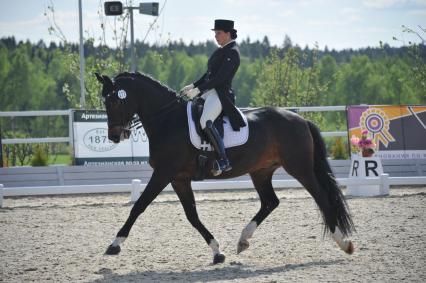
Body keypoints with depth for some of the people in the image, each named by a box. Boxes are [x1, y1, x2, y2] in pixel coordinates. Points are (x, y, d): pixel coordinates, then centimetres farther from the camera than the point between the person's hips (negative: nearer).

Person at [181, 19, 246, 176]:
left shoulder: (232, 53, -12)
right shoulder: (221, 51, 18)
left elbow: (220, 78, -20)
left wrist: (198, 90, -21)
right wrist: (193, 86, 12)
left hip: (221, 94, -11)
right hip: (209, 91, 11)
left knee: (205, 122, -33)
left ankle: (224, 161, -32)